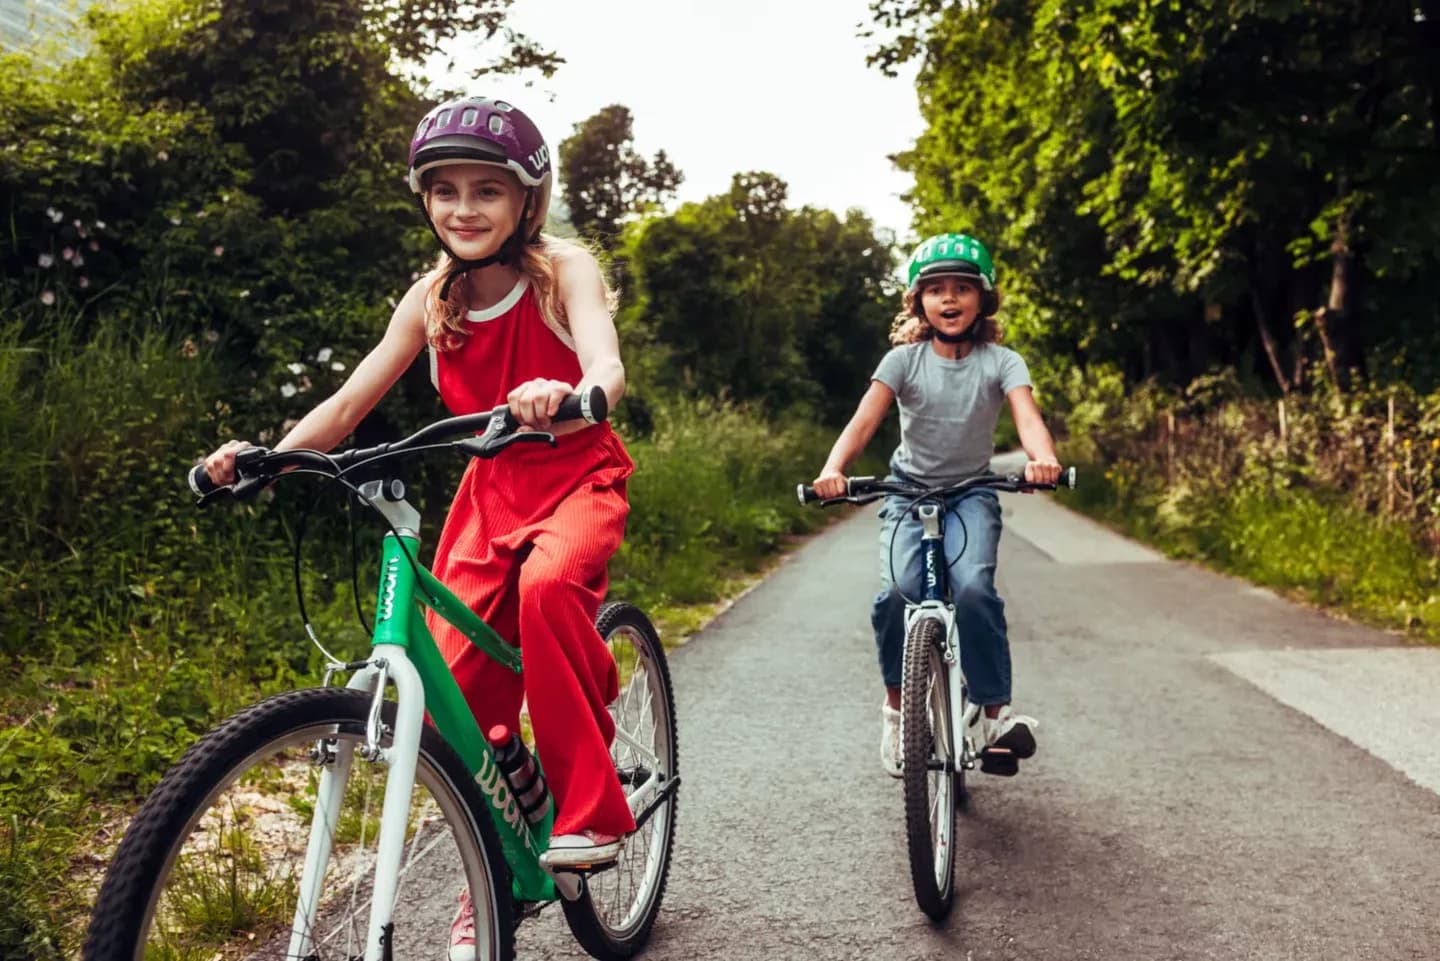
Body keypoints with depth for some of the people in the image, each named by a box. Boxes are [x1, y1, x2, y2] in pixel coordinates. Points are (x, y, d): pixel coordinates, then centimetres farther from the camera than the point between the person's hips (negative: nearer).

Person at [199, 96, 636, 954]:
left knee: (548, 584, -38)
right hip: (492, 488, 4)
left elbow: (608, 370, -33)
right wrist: (263, 453, -25)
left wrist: (566, 393, -56)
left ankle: (590, 809, -21)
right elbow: (348, 405, -7)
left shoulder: (563, 270, -14)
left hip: (578, 475, -4)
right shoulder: (432, 300, -3)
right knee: (454, 684, -7)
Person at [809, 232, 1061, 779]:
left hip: (971, 494, 0)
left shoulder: (1001, 362, -6)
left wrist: (1043, 458, -47)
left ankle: (995, 711, -10)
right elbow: (864, 421, -18)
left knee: (973, 590, -27)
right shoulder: (904, 359, -6)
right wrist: (833, 469, -38)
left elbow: (1027, 416, -23)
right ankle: (896, 704, 0)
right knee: (897, 592, -24)